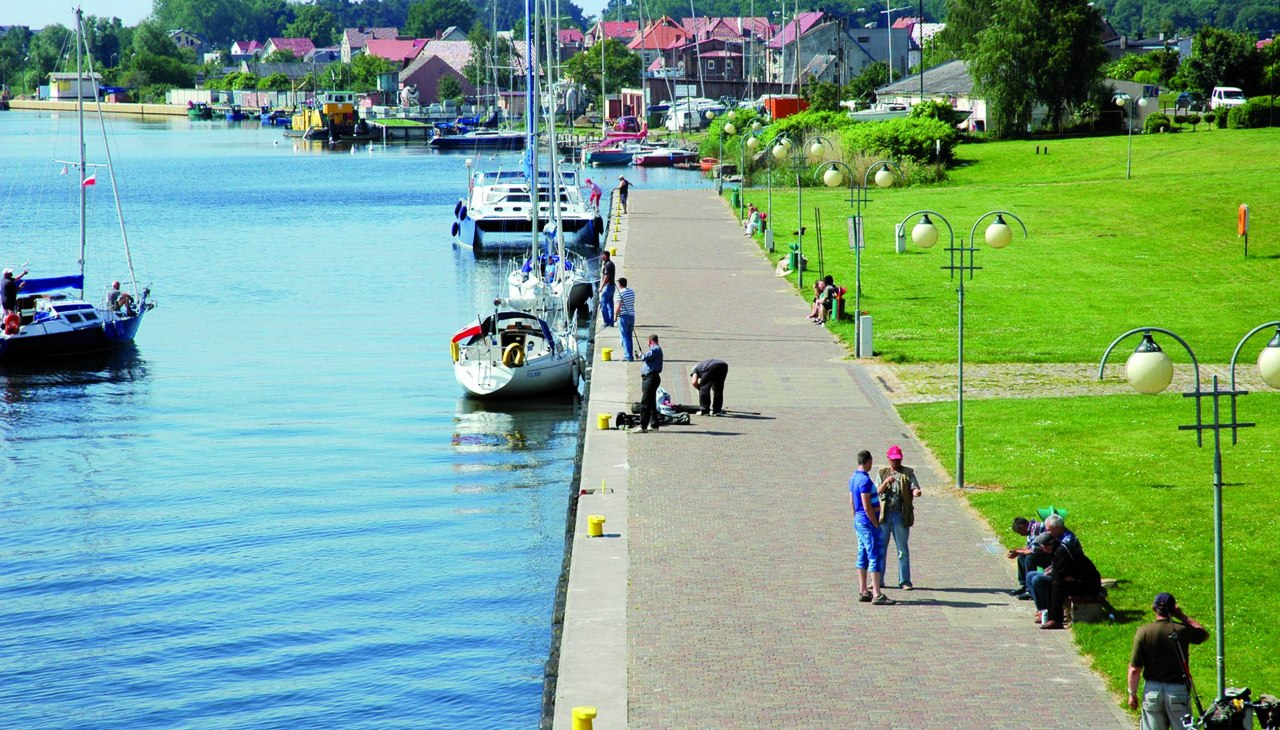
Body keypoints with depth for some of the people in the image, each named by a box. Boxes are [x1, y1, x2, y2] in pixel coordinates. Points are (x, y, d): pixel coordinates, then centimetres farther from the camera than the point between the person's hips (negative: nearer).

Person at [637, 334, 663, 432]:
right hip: (649, 377, 11)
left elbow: (646, 357, -22)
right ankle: (654, 425, 21)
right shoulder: (656, 349, 21)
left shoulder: (655, 349, -11)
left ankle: (643, 426, -17)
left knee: (645, 403, -13)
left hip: (651, 377, -11)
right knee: (652, 403, 15)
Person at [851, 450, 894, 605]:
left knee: (863, 556, 12)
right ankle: (877, 595, -11)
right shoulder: (865, 480, -20)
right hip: (868, 523, -10)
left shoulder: (853, 478, 10)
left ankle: (863, 592, 15)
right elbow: (867, 506, -22)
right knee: (875, 557, -8)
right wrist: (877, 524, -14)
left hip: (859, 522, 10)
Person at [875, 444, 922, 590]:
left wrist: (916, 492, -31)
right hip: (884, 514, 2)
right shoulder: (882, 473, 9)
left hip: (901, 515, -2)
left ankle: (904, 581, 7)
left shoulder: (908, 473, 4)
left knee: (903, 549, 2)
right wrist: (886, 482, -20)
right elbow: (877, 492, -1)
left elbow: (914, 488, -7)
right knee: (880, 548, 6)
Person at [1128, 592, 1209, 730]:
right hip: (1178, 690, -1)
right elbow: (1204, 634, 15)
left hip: (1153, 690, 1)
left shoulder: (1143, 632, -9)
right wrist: (1182, 616, 10)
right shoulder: (1183, 631, -9)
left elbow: (1134, 669, -8)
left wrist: (1132, 693, 5)